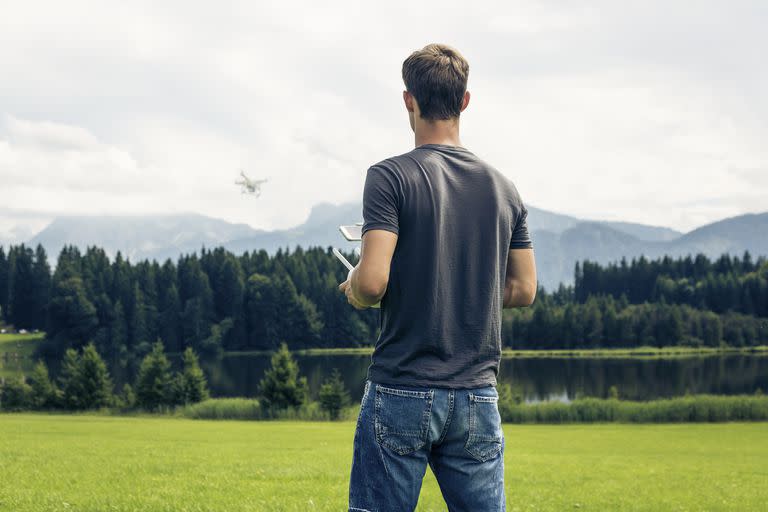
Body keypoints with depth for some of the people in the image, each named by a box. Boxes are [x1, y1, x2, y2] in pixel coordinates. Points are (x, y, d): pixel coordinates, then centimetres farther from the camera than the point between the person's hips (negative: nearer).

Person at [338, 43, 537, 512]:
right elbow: (523, 290, 12)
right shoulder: (503, 187, 8)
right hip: (479, 394, 4)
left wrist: (352, 290, 5)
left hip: (403, 390, -4)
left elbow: (373, 280, -17)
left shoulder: (390, 177, -8)